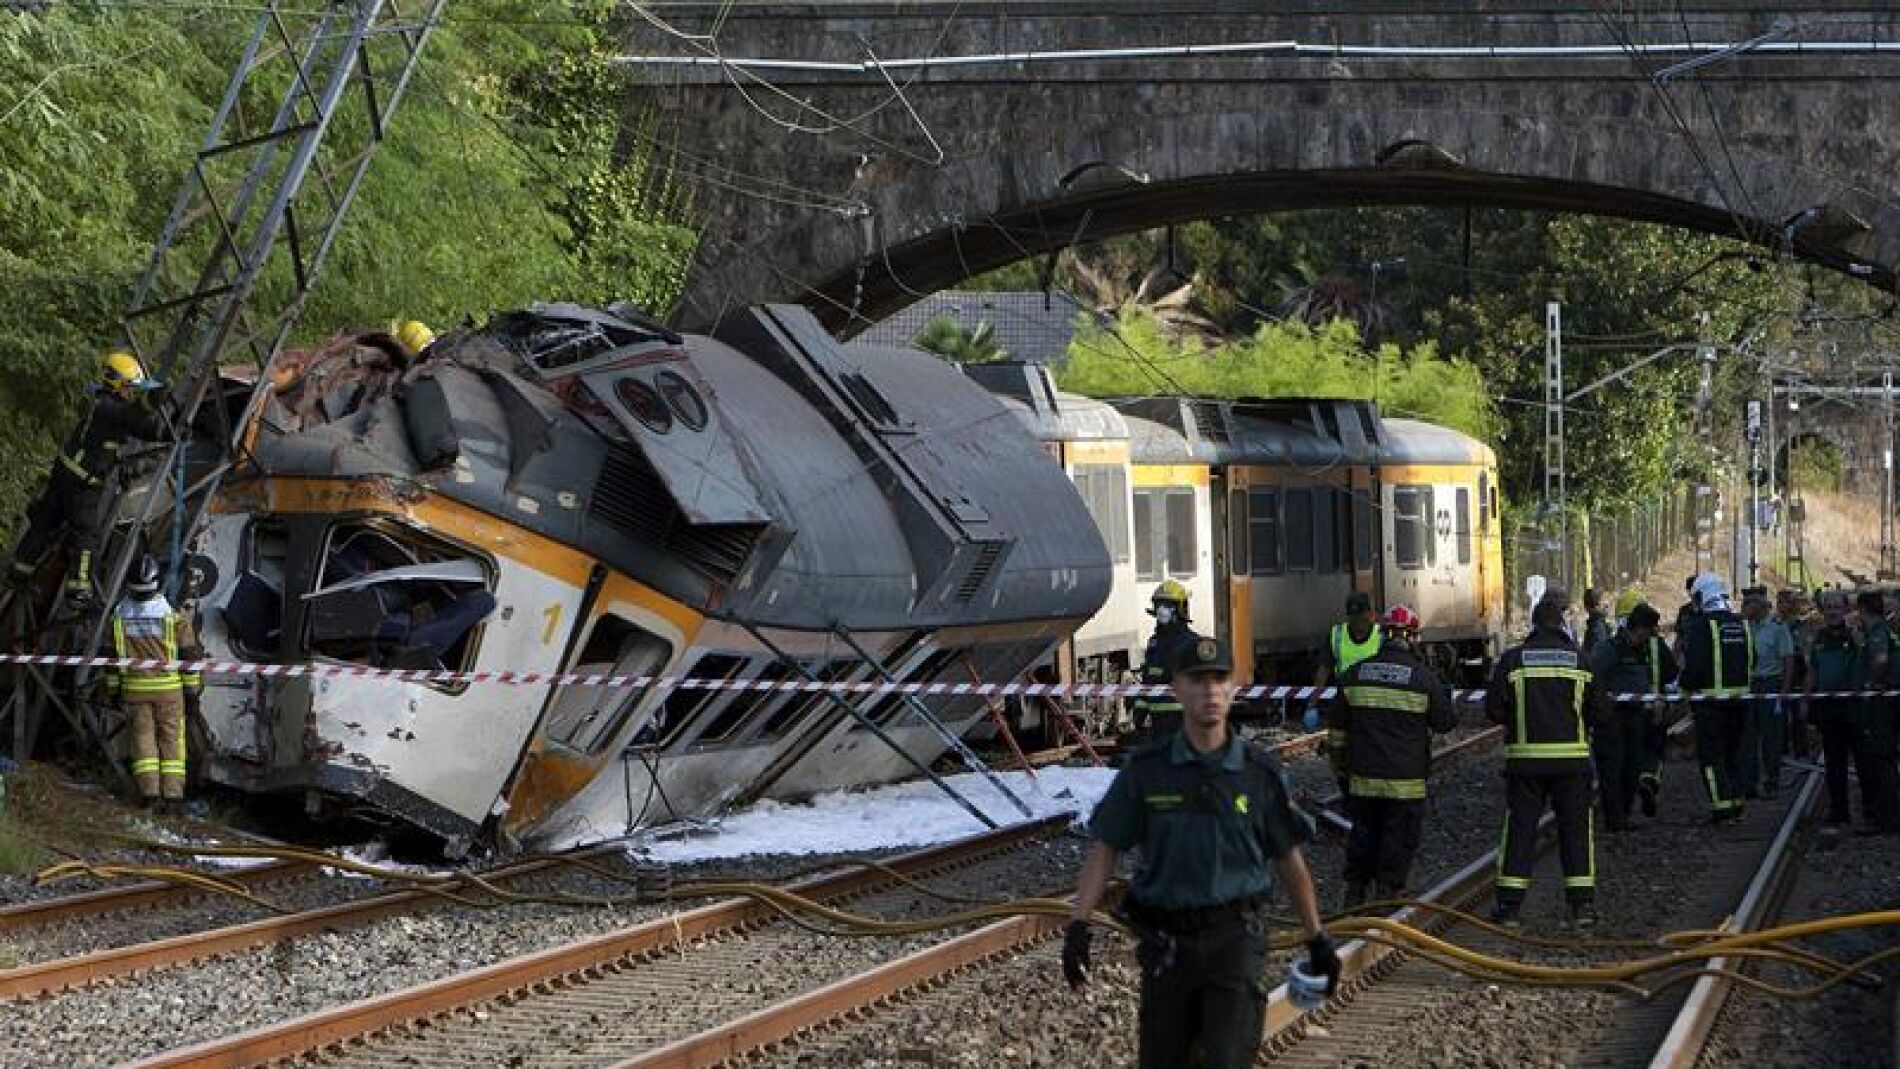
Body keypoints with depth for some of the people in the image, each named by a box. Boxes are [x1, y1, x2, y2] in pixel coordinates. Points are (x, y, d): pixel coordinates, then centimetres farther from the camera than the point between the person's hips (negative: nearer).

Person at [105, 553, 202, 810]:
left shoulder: (119, 617, -3)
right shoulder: (173, 615, -11)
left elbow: (112, 655, 5)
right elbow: (189, 653, -6)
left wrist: (113, 688, 17)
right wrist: (193, 686, 4)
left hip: (134, 688, 2)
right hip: (168, 687, -2)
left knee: (143, 737, 8)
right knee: (171, 738, 6)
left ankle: (149, 789, 1)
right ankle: (172, 791, 3)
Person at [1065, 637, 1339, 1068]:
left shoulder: (1260, 773, 0)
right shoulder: (1147, 769, -1)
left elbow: (1289, 859, 8)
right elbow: (1105, 848, 1)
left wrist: (1317, 940, 12)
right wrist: (1078, 924, -9)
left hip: (1235, 938, -1)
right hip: (1166, 943, 1)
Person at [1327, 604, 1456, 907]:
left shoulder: (1355, 674, 3)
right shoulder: (1424, 677, -8)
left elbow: (1337, 728, 9)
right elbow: (1445, 722, 0)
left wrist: (1339, 766, 21)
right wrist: (1444, 697, 20)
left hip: (1362, 780, 4)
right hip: (1405, 781, -4)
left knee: (1362, 836, 15)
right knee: (1399, 840, 4)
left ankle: (1354, 898, 20)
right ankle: (1388, 898, 3)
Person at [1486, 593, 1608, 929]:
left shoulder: (1512, 660, -3)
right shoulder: (1580, 660, 0)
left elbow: (1493, 709, -3)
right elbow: (1599, 712, 3)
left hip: (1525, 758, 0)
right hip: (1572, 757, 0)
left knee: (1519, 828, 6)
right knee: (1576, 827, 7)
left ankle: (1509, 904, 5)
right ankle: (1582, 903, 4)